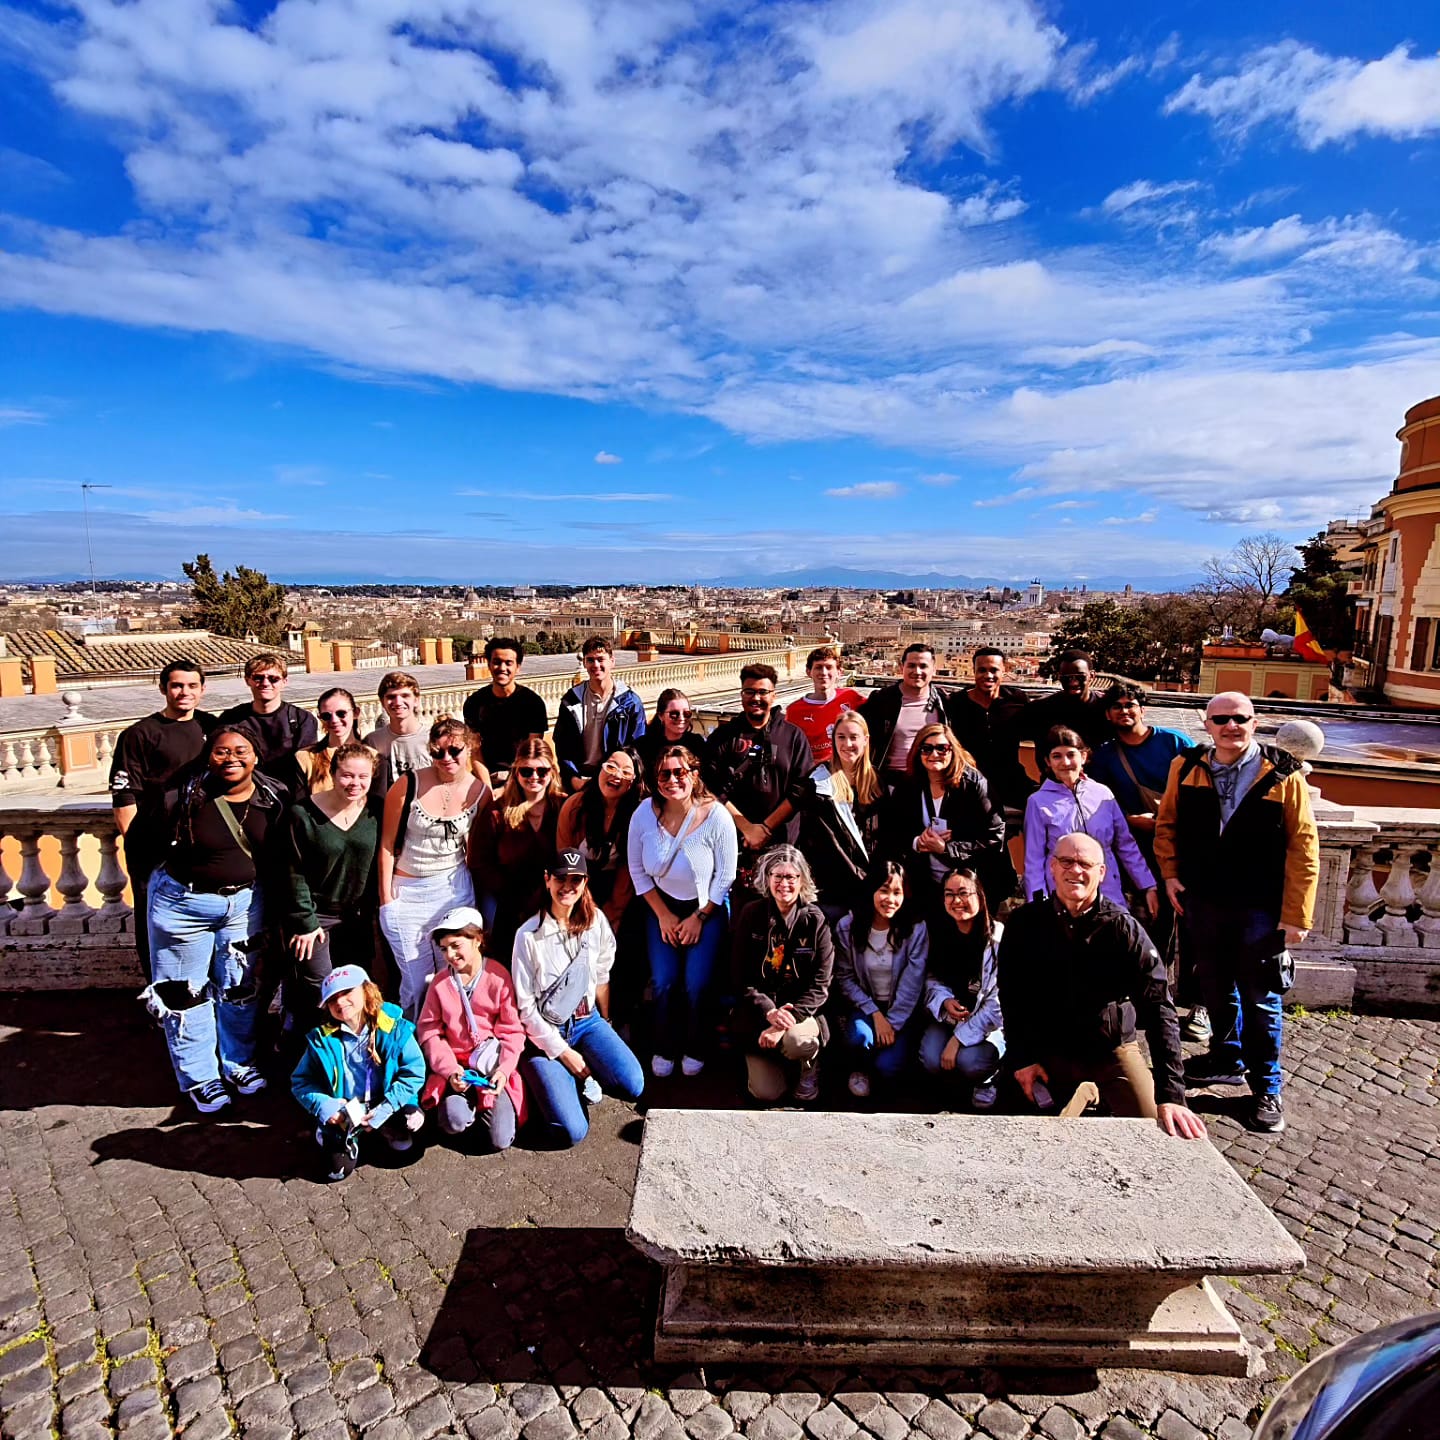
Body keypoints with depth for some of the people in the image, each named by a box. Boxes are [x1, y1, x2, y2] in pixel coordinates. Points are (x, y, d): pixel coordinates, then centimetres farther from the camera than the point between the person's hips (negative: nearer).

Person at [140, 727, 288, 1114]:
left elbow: (280, 854, 3)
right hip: (184, 903, -2)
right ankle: (200, 1078, 27)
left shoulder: (274, 797, -8)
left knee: (241, 988, 15)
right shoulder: (187, 794, -17)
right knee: (185, 994, 9)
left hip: (245, 901, 2)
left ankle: (239, 1064, 35)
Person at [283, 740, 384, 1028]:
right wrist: (304, 922, -10)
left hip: (357, 917, 3)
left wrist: (370, 909, 2)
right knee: (319, 993, -3)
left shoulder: (377, 810, -4)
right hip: (315, 915, -3)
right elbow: (295, 873, -10)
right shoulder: (304, 813, -13)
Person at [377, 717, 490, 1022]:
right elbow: (387, 843, -6)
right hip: (407, 892, -2)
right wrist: (386, 897, -5)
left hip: (455, 888, 2)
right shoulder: (409, 784, -11)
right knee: (416, 980, 7)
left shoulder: (480, 792, -4)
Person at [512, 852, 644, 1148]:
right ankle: (543, 1080, 11)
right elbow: (526, 1006, -11)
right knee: (572, 1132, -18)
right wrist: (563, 1051, -11)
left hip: (588, 1022, 4)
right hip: (545, 1033, -4)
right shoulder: (529, 935, -15)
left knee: (633, 1086, -22)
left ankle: (584, 1077, 8)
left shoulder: (596, 921, -3)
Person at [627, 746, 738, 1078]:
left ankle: (694, 1049, 18)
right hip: (661, 905, 2)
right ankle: (664, 1048, 18)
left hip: (706, 907, -2)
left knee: (697, 984, -10)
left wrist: (699, 918, -9)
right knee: (663, 981, -8)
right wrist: (663, 915, -5)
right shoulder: (644, 814, -16)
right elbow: (637, 869, -4)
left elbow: (725, 875, -11)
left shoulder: (716, 817, -21)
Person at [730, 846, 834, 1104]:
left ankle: (809, 1067, 4)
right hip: (758, 1012, 1)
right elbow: (739, 978, -3)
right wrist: (769, 1012, -18)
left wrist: (789, 1020, -21)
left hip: (802, 1011, -1)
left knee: (796, 1041, -34)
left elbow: (820, 984, -8)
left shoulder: (815, 920, -6)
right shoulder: (751, 915, -2)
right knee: (766, 1094, -11)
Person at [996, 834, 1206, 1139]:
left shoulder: (1123, 928, -14)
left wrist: (1171, 1096, -28)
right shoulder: (1024, 923, -9)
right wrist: (1021, 1059, -10)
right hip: (1049, 1051, 1)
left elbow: (1158, 1008, -20)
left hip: (1113, 1050, -1)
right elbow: (1011, 998, -2)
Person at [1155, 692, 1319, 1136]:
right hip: (1202, 901, 3)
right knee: (1216, 988, 19)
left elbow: (1303, 846, -9)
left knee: (1261, 998, 5)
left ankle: (1267, 1088, 21)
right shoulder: (1186, 768, -1)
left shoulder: (1283, 775, -10)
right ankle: (1227, 1058, 39)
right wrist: (1171, 874, 2)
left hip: (1259, 908, -3)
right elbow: (1167, 824, 12)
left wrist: (1296, 915, -11)